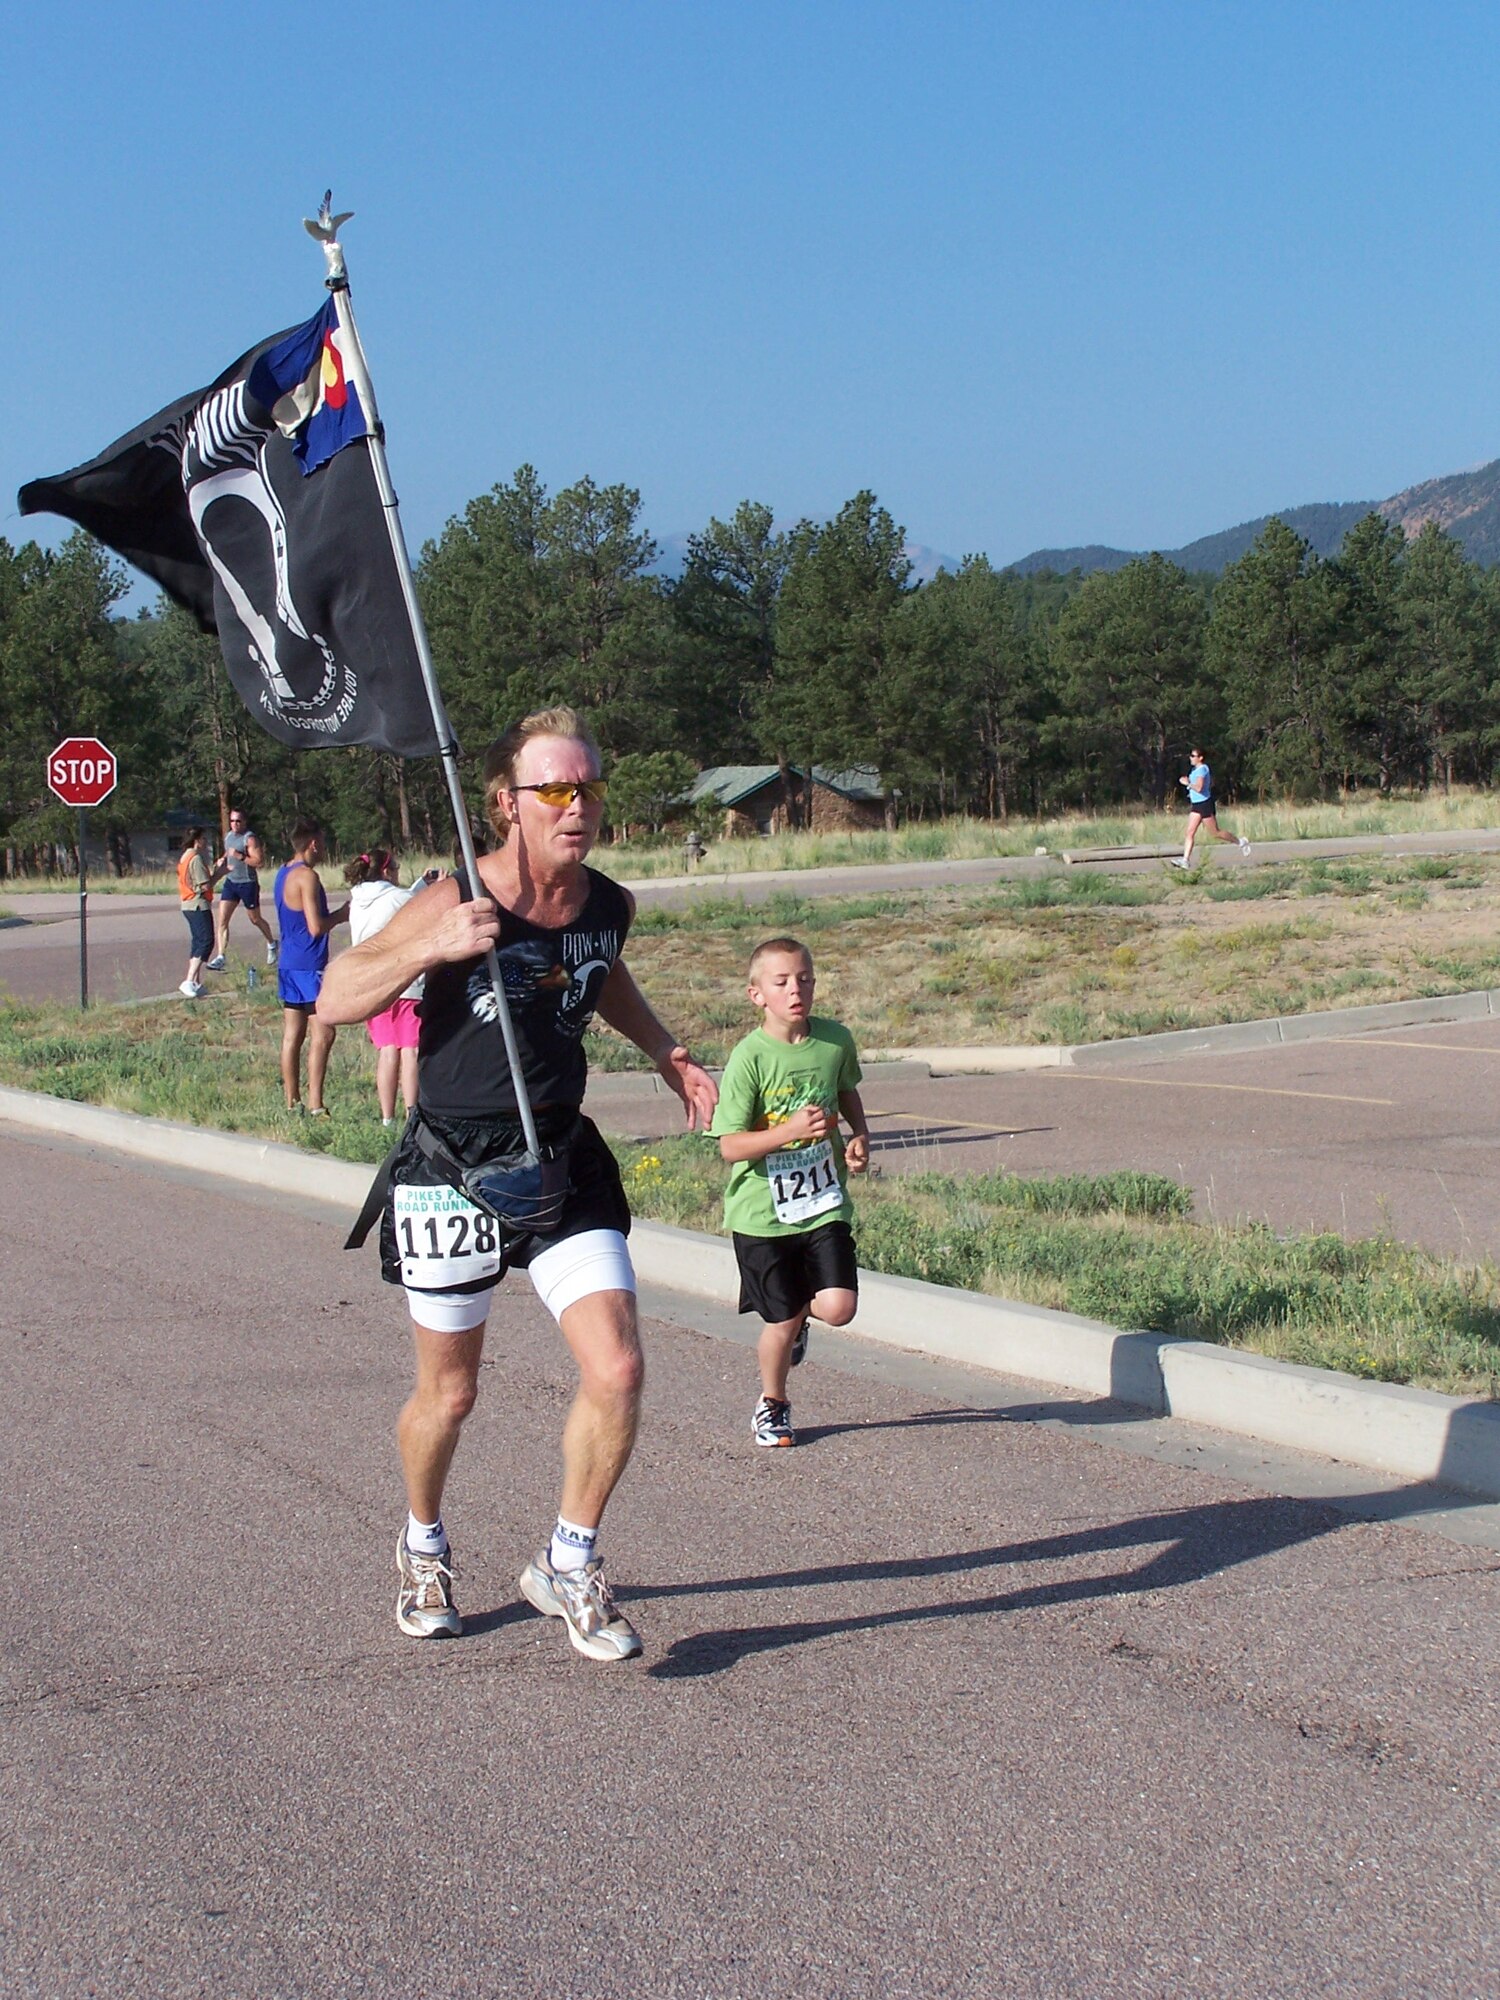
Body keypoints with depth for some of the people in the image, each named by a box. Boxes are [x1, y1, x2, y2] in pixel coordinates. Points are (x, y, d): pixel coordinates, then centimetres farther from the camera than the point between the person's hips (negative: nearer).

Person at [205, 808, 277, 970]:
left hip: (248, 883, -6)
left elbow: (260, 862, -21)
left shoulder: (250, 839, -15)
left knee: (255, 919, 12)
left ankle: (271, 944, 39)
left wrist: (240, 856, -28)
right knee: (222, 920, -7)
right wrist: (223, 859, 5)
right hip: (230, 882, 6)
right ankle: (220, 957, -9)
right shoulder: (228, 836, 8)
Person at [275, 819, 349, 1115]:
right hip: (309, 966, -9)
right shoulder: (307, 876, -14)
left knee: (292, 1035, 9)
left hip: (288, 965, 9)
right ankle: (315, 1105, -12)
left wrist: (335, 915, 18)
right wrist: (340, 915, -4)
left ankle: (292, 1103, 11)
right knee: (322, 1033, -8)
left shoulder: (283, 874, 14)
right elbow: (316, 927, -20)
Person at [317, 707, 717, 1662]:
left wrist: (667, 1051, 10)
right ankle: (424, 1546, 40)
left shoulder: (610, 903, -2)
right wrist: (432, 948, -30)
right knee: (450, 1395, 11)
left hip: (564, 1159, 4)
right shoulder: (457, 904, -17)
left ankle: (570, 1566, 11)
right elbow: (335, 999, -16)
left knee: (618, 1371, -10)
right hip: (452, 1167, -4)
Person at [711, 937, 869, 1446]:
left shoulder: (835, 1040, -2)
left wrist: (860, 1136, 3)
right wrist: (791, 1130, -28)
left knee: (838, 1307, -10)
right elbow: (730, 1146, -16)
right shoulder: (749, 1058, -16)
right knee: (782, 1321, 4)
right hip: (763, 1210, -3)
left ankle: (799, 1314, 28)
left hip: (824, 1202, 3)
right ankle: (772, 1405, 33)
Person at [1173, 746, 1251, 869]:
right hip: (1196, 805, 10)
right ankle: (1185, 860, -5)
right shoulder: (1196, 769, 11)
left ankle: (1240, 841, 20)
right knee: (1190, 832, -1)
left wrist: (1187, 783, -20)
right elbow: (1211, 784, 25)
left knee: (1216, 833, 2)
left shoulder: (1202, 769, -18)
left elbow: (1199, 788, -32)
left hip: (1205, 804, -10)